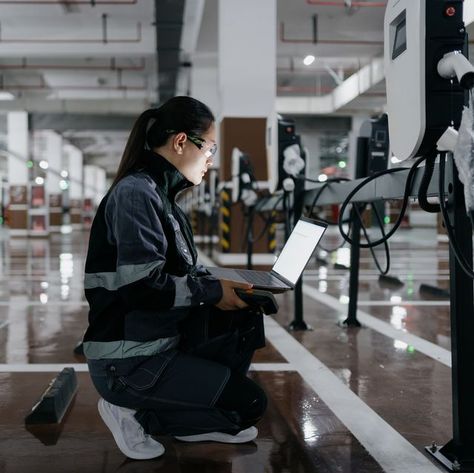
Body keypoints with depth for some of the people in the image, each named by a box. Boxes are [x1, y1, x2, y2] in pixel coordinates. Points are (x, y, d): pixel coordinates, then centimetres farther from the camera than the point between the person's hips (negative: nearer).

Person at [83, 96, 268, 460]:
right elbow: (142, 286, -26)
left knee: (246, 317, 7)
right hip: (127, 361, -9)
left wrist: (224, 284, 1)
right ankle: (132, 413, 2)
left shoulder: (162, 195, 11)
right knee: (249, 403, -8)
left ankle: (195, 421, 11)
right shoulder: (135, 193, -19)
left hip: (161, 340, 9)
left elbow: (181, 273, 16)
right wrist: (212, 292, -14)